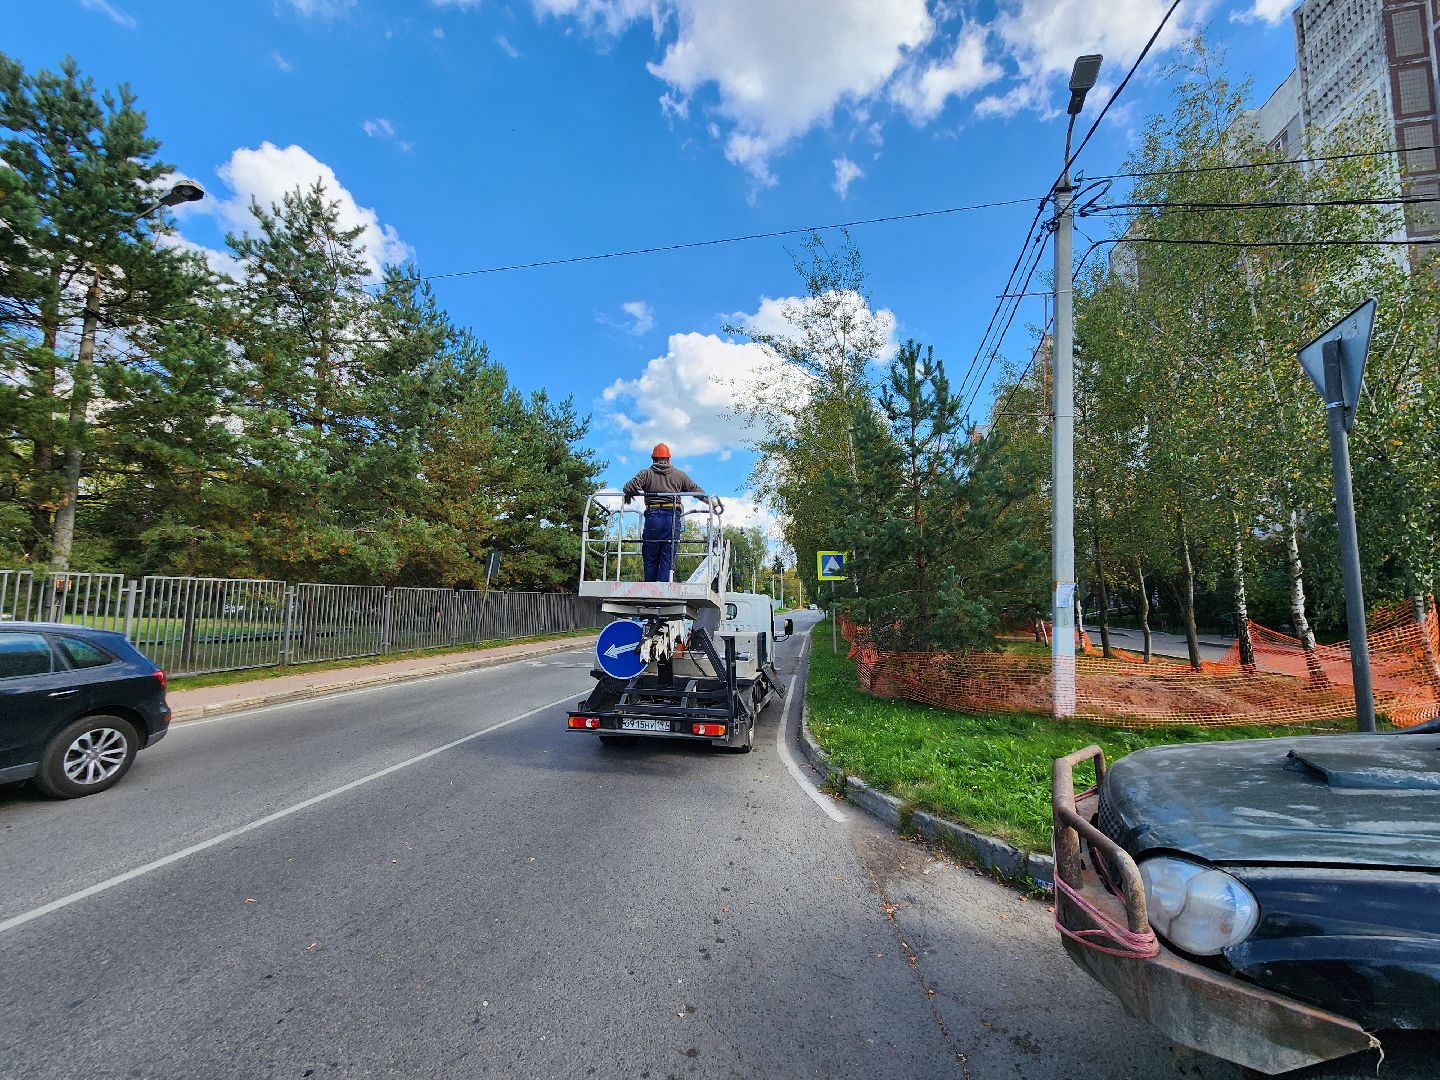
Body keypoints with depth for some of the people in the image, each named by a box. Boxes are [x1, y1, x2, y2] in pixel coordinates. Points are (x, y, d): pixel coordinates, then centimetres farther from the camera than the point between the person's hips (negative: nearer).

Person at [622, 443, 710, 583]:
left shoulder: (646, 473, 10)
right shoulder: (679, 475, 15)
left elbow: (629, 488, -3)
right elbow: (696, 490, 20)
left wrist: (628, 496, 19)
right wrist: (711, 503, 33)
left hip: (652, 516, 0)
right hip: (672, 518, 0)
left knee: (651, 559, 8)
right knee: (668, 558, 0)